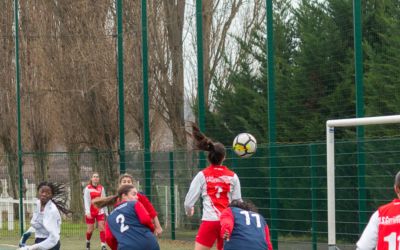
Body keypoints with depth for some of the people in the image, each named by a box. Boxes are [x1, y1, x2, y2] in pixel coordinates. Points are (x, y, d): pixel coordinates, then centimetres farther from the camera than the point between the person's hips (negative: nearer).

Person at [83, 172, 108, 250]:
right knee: (90, 229, 5)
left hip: (100, 211, 2)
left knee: (102, 228, -8)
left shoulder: (101, 188, 5)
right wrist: (87, 211, -22)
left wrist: (106, 212, 13)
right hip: (91, 212, -2)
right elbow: (86, 200, -11)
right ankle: (88, 241, 32)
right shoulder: (87, 188, -6)